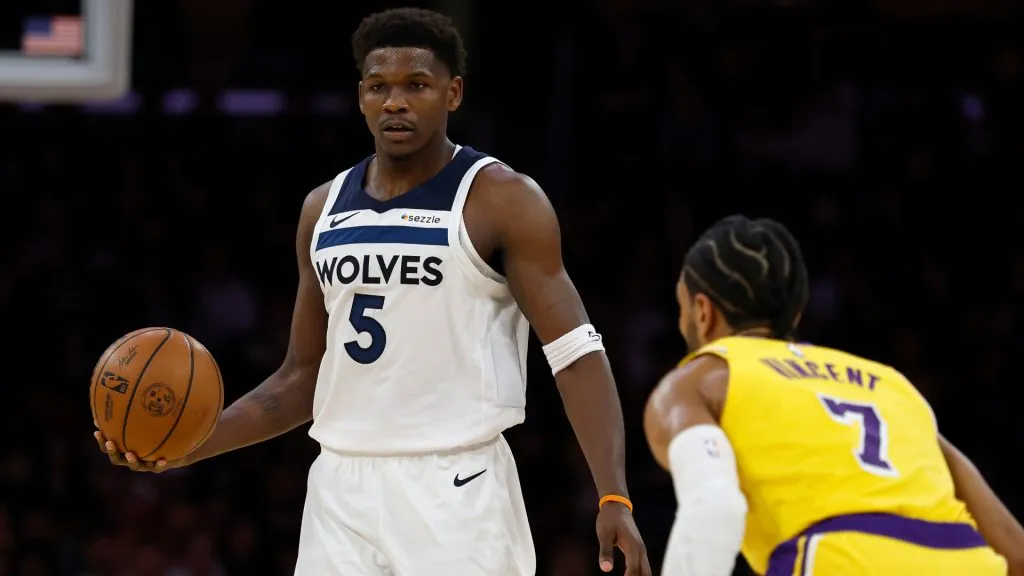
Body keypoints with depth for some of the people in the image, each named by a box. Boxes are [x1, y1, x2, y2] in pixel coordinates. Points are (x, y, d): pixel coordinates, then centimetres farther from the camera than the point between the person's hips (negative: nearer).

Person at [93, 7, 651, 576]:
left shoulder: (502, 201, -4)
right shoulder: (325, 209, 13)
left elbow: (577, 353, -9)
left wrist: (613, 498, -21)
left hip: (455, 489, -5)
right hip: (343, 489, 5)